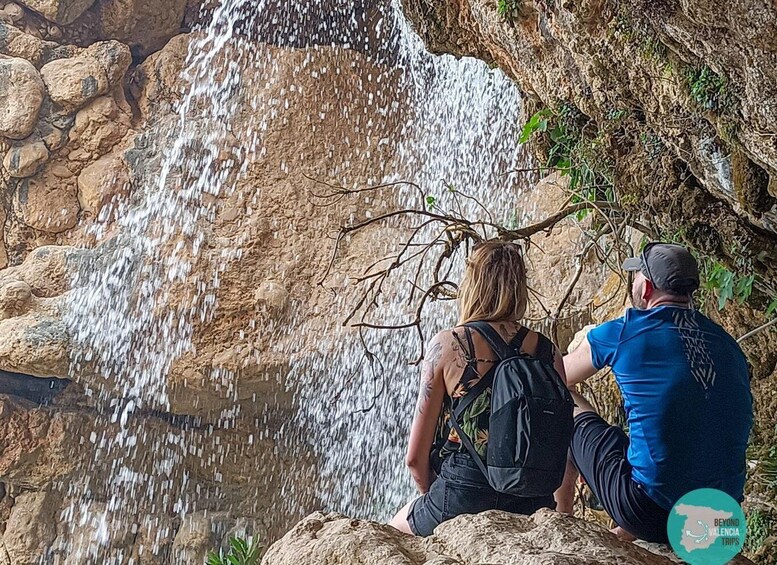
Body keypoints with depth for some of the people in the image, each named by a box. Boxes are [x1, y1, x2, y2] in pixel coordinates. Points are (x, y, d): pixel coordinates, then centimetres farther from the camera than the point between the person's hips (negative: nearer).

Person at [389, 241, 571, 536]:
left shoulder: (446, 345, -9)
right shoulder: (547, 350, -1)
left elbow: (416, 457, -5)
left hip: (463, 493, -3)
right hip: (530, 503, 4)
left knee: (392, 531, 26)